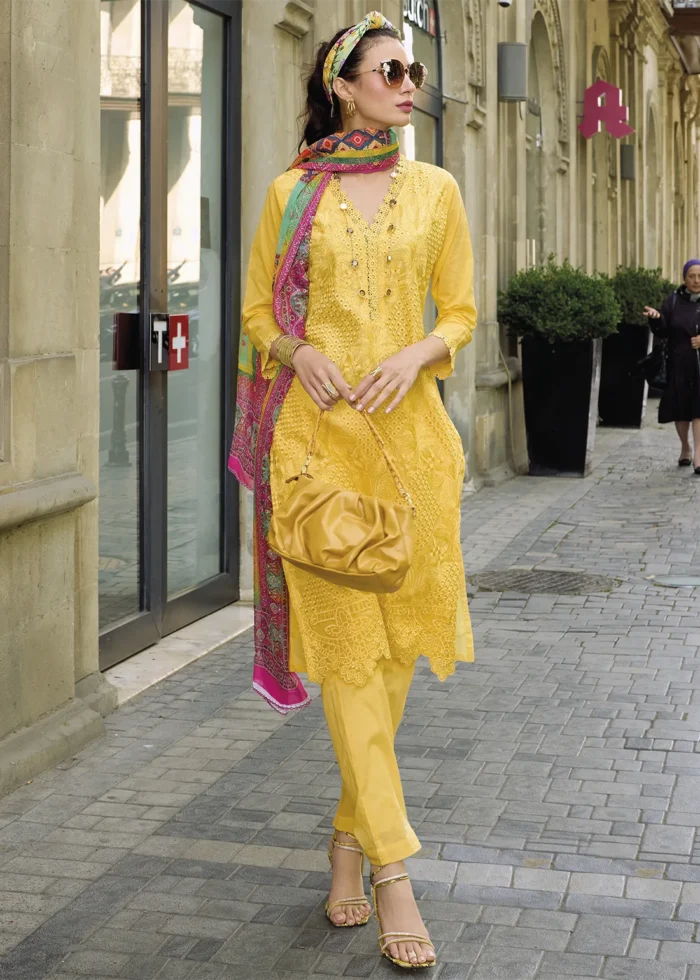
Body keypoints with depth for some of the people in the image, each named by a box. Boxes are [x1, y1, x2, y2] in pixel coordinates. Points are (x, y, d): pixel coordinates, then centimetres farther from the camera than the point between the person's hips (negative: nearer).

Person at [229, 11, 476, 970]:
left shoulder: (435, 190, 11)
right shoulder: (292, 192, 7)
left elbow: (461, 313, 11)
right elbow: (258, 311, 11)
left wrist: (417, 354, -9)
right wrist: (301, 352, -10)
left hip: (408, 429, 2)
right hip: (315, 428, -2)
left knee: (397, 641, 3)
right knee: (347, 645, -8)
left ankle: (350, 835, 21)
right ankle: (393, 868, -5)